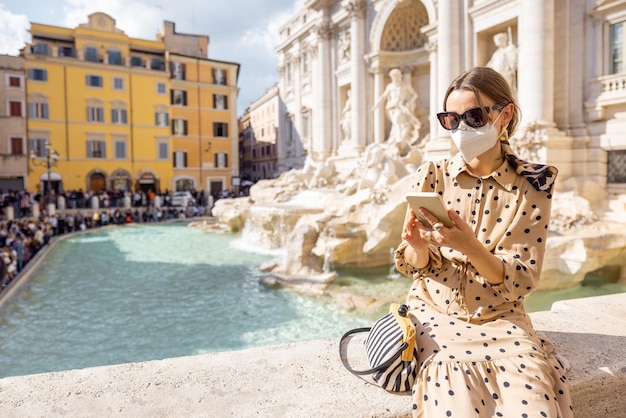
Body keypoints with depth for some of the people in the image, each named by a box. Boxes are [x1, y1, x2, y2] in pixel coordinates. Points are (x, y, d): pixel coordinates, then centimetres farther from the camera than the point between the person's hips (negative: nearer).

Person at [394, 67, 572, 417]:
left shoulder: (532, 185, -6)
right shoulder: (432, 176, -3)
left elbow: (523, 282, -9)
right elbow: (414, 267, 1)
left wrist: (470, 246, -28)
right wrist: (418, 245, -23)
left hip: (501, 320, 0)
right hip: (436, 314, 0)